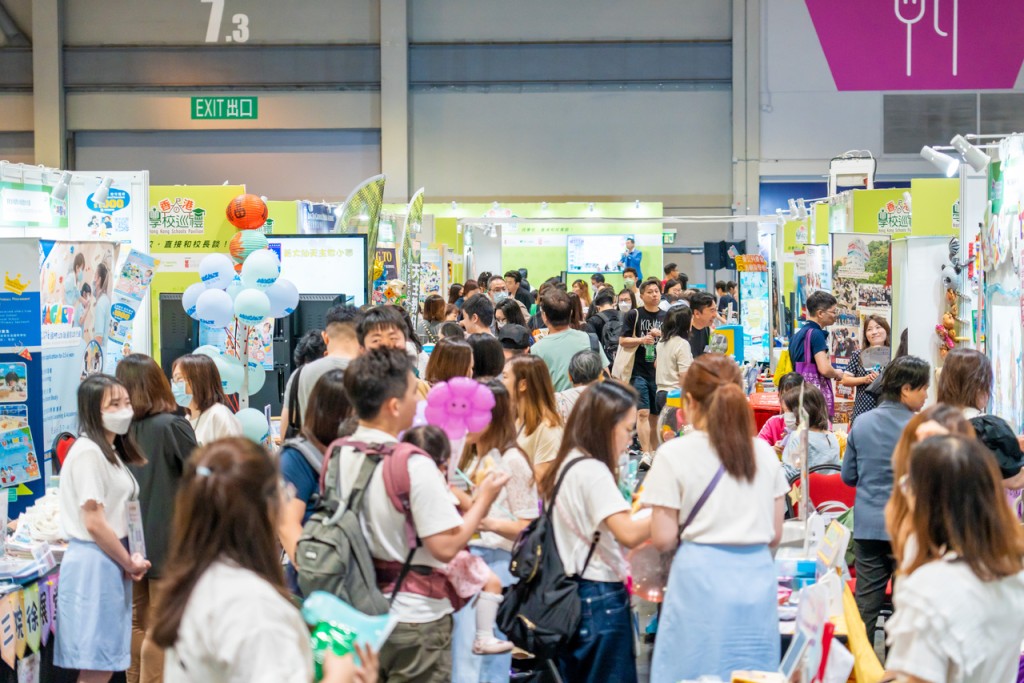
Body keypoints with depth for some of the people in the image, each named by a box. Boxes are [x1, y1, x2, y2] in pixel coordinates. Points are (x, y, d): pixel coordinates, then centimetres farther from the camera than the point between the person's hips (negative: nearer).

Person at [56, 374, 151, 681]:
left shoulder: (111, 451, 15)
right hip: (93, 563, -10)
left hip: (111, 562, 10)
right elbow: (94, 523, -18)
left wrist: (130, 559, 5)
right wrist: (130, 564, -8)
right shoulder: (87, 452, -15)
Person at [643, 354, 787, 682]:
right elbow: (775, 535, 9)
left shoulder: (674, 454, -5)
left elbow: (663, 539, -7)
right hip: (757, 577, 4)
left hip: (701, 578, -4)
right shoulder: (765, 453, 7)